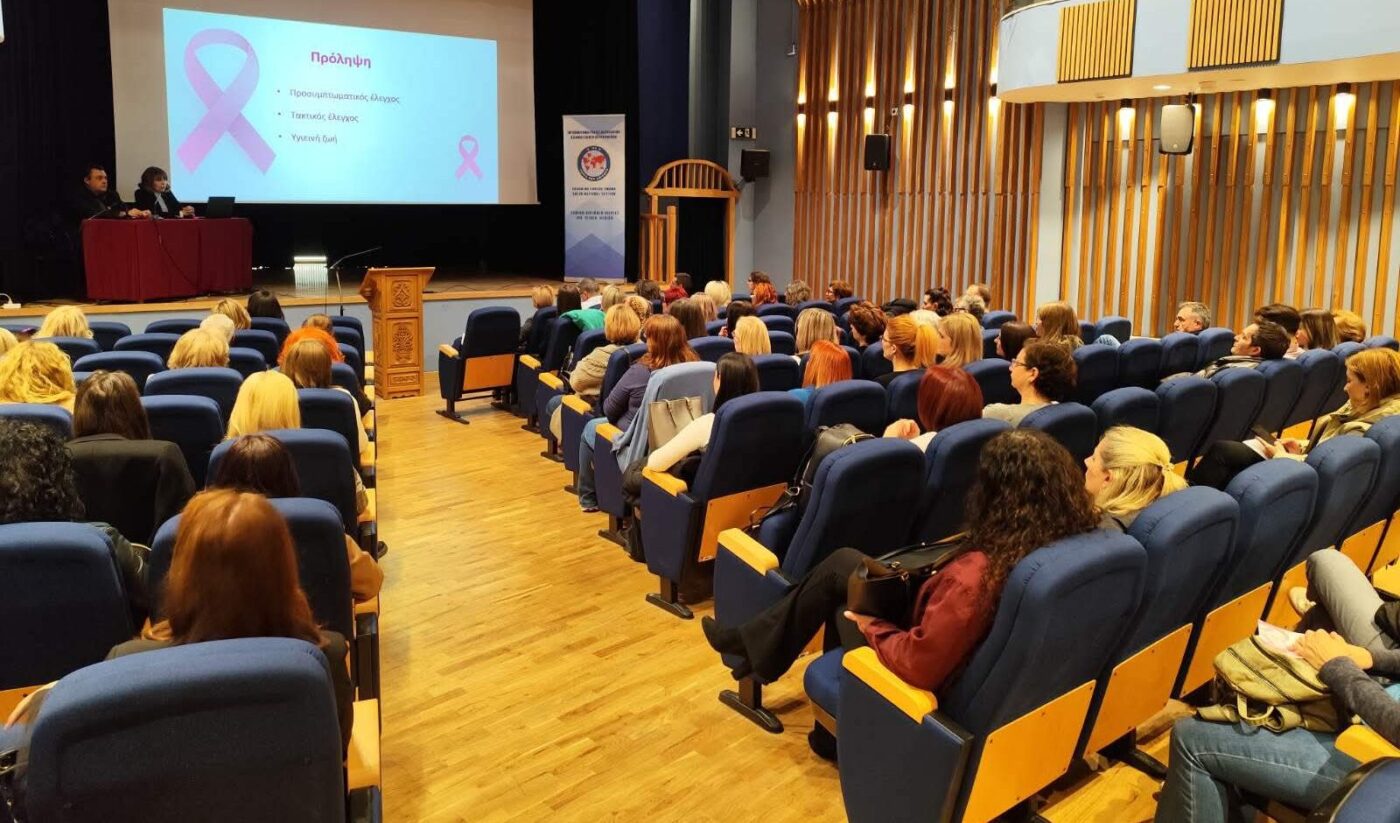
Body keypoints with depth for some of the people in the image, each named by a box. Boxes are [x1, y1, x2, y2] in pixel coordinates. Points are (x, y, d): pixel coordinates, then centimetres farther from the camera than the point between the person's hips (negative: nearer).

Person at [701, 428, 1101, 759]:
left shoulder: (976, 575, -39)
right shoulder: (1072, 538, -15)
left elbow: (917, 665, -35)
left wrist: (871, 625, -16)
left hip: (930, 683, -7)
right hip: (983, 648, 7)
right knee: (842, 563, 12)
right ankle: (756, 641, 30)